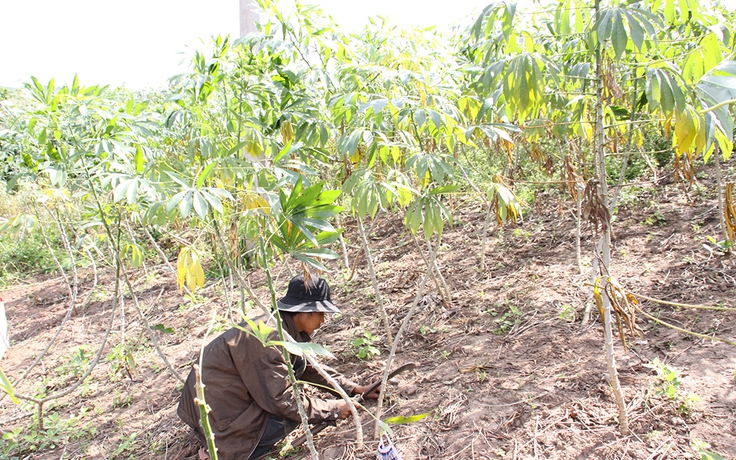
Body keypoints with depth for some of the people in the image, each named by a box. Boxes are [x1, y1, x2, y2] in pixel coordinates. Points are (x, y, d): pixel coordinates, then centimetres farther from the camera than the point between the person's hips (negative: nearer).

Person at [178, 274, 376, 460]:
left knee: (297, 363, 5)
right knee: (293, 412, -17)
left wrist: (352, 388, 9)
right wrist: (334, 409, -15)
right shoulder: (269, 337, -28)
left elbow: (311, 368, 14)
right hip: (215, 411, -9)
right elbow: (282, 401, -25)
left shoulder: (288, 328, -1)